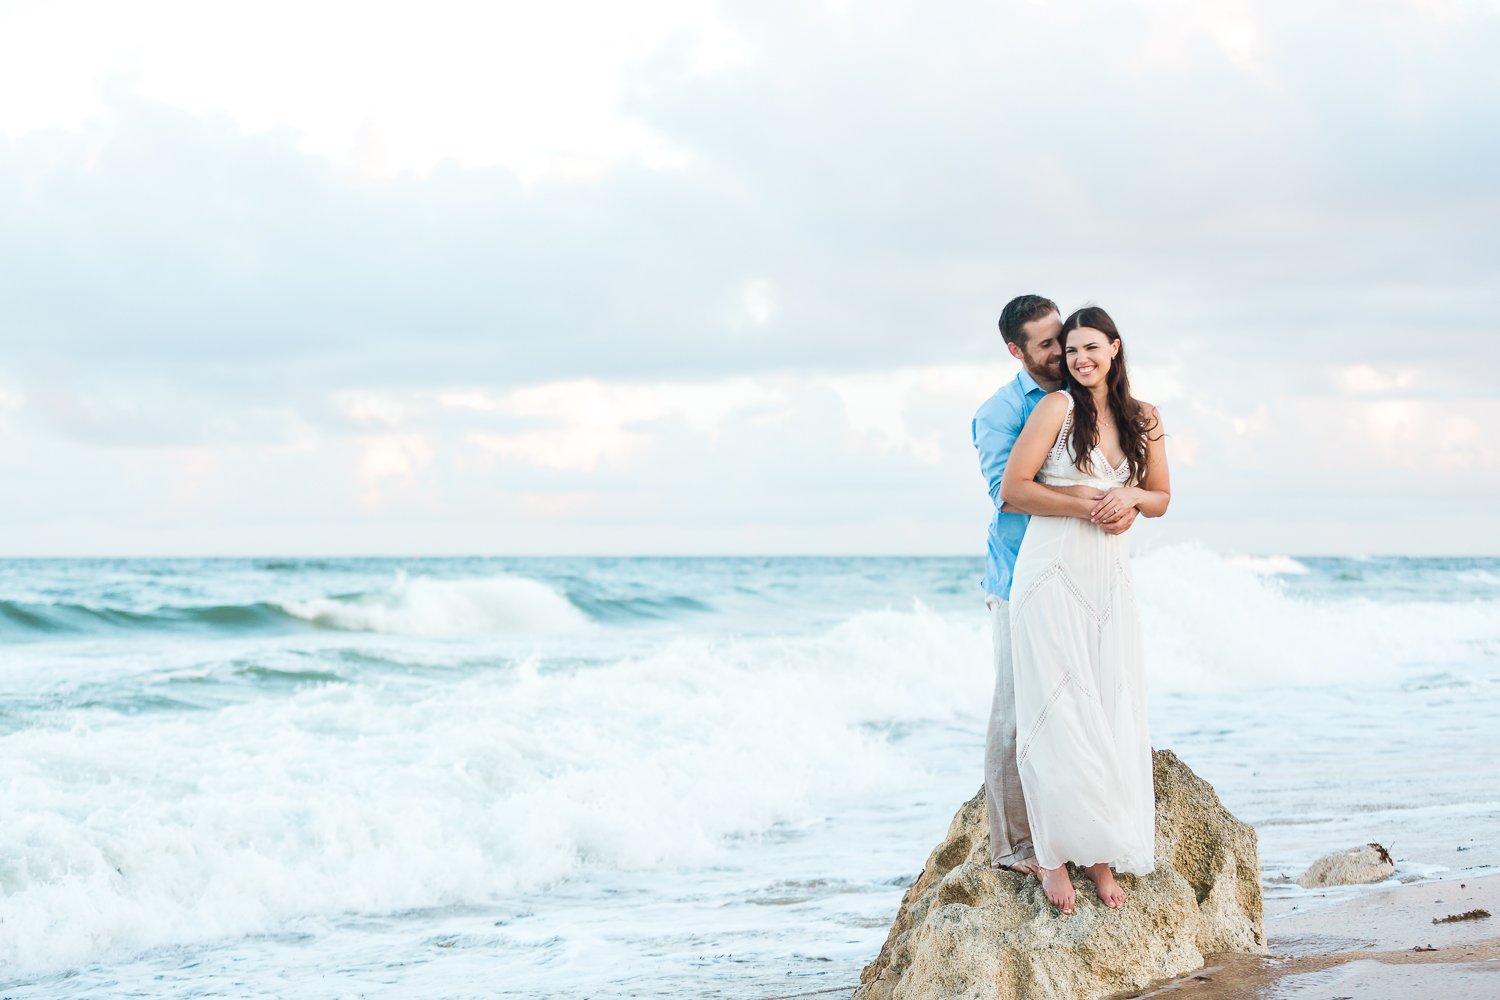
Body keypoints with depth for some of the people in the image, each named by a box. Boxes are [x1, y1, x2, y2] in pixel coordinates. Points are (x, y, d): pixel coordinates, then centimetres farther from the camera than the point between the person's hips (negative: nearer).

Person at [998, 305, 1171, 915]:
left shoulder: (1143, 419, 12)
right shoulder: (1057, 407, -3)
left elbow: (1161, 498, 19)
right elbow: (1013, 489, -7)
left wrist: (1131, 497, -4)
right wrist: (1086, 505, -14)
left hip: (1110, 577, 5)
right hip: (1052, 572, -5)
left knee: (1113, 712, 2)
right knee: (1058, 710, -6)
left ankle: (1101, 852, 10)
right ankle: (1053, 853, 1)